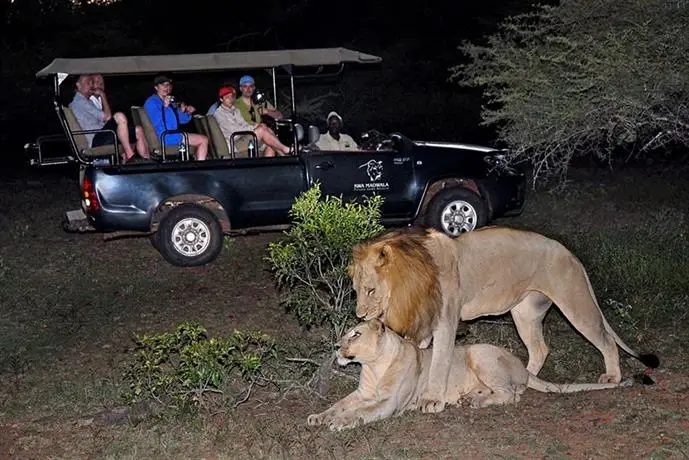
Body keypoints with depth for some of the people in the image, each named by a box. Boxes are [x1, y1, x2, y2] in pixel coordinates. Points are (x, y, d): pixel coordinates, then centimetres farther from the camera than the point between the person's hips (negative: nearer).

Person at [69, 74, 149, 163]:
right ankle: (129, 155, -33)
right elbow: (107, 117, -11)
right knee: (119, 116, -30)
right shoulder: (79, 102, -7)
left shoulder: (87, 101, 28)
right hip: (96, 141, -10)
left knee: (138, 130, 2)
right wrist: (102, 95, -2)